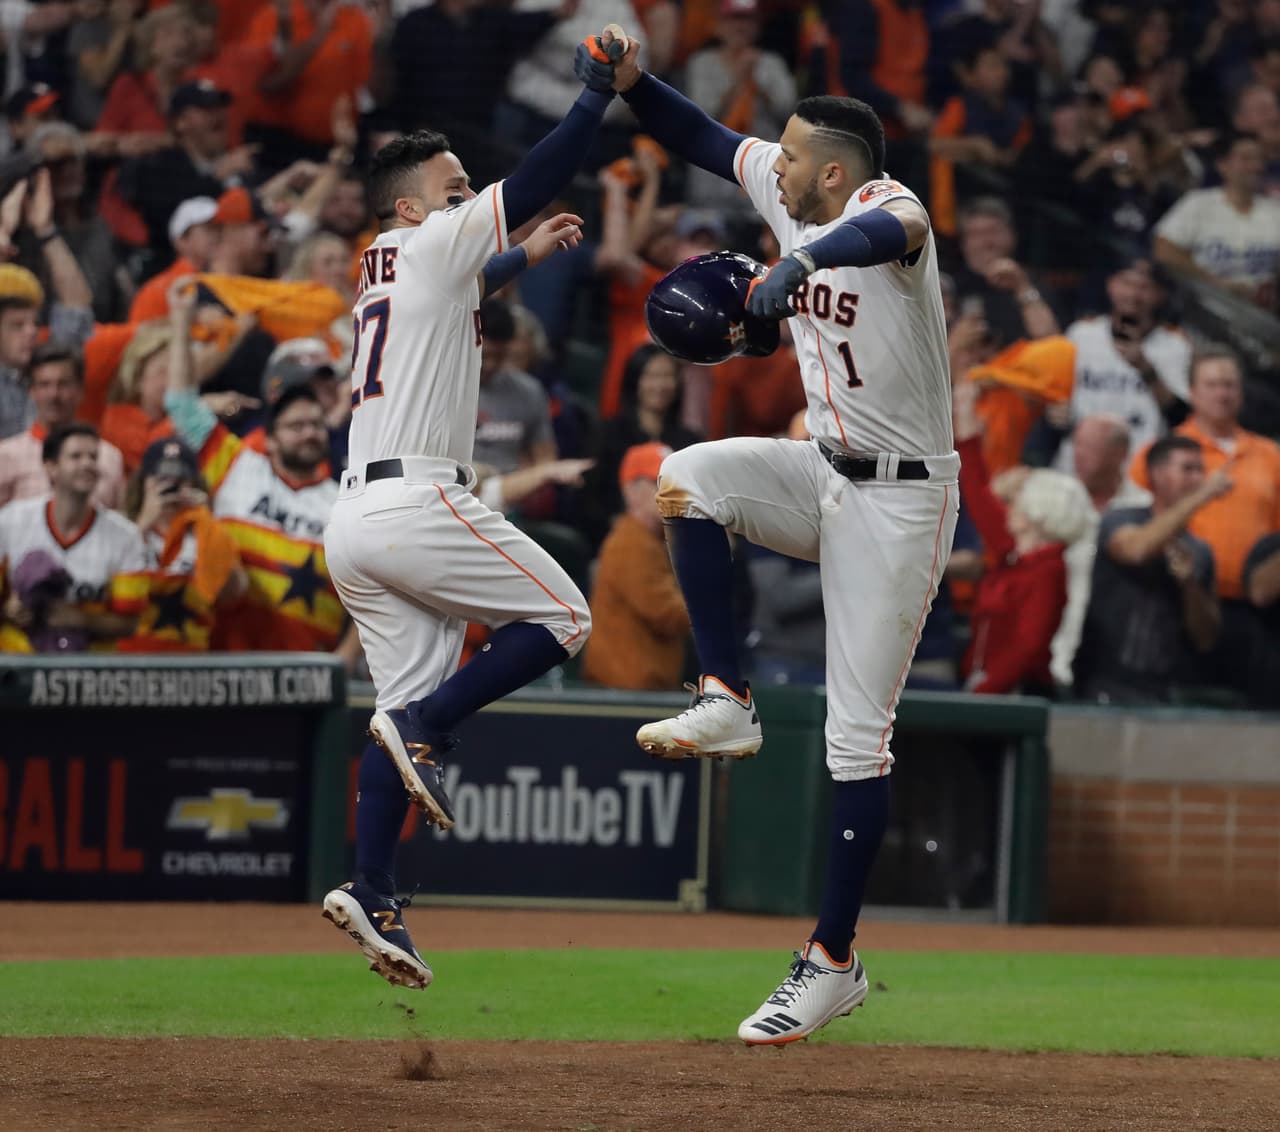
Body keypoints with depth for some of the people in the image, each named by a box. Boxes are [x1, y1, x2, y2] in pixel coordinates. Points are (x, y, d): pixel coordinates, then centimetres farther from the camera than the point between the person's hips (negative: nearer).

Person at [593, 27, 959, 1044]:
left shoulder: (885, 204, -21)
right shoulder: (790, 195, 2)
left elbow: (892, 230, -46)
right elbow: (705, 141, 13)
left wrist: (803, 260, -64)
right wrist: (632, 81, -5)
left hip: (900, 499, -8)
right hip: (825, 474, 8)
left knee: (857, 729, -7)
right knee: (689, 477, -16)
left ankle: (833, 962, -2)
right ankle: (727, 702, -8)